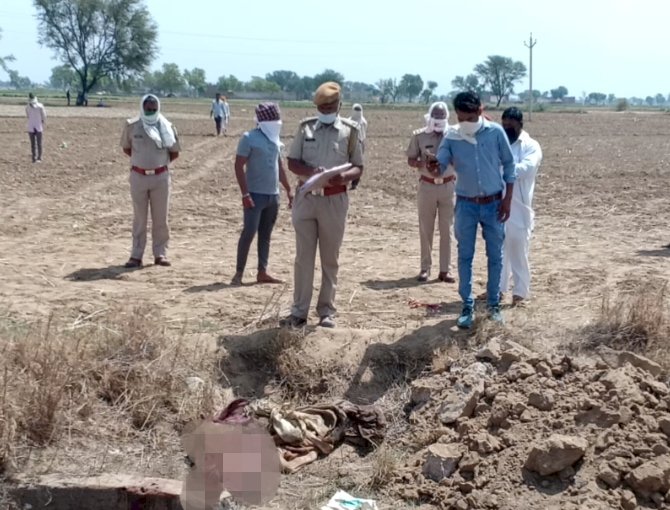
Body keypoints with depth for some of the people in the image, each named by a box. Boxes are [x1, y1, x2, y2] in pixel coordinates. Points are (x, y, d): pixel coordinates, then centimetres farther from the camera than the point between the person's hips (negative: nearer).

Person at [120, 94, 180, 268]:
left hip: (160, 176, 0)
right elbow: (126, 148, 11)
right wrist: (141, 159, 5)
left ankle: (160, 253, 14)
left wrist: (159, 161, 2)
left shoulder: (167, 127, -4)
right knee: (139, 218, 6)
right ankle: (136, 255, 11)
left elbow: (174, 153, 6)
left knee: (160, 218, 5)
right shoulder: (132, 125, -4)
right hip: (138, 176, 0)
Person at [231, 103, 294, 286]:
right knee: (249, 232, -8)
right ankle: (239, 273, 0)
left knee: (265, 235, 9)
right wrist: (245, 193, -19)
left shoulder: (275, 140, 12)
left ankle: (262, 272, 14)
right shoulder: (249, 138, -8)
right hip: (255, 195, -7)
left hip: (273, 195, 7)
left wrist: (289, 190, 18)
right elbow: (239, 166, -12)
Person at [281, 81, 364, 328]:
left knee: (330, 259, 6)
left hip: (334, 199, -1)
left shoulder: (350, 130, 1)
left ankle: (326, 312, 14)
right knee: (303, 257, 5)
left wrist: (343, 176, -20)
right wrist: (310, 171, -17)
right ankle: (299, 312, 10)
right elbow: (292, 162, 4)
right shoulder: (305, 127, 5)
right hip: (306, 197, 2)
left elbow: (358, 167, 2)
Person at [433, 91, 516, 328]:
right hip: (466, 205, 0)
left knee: (495, 255, 9)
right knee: (465, 256, 4)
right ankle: (467, 307, 12)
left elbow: (509, 166, -1)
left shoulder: (495, 132, -9)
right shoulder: (451, 136, -7)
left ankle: (494, 303, 22)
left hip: (494, 204, 0)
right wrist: (435, 168, -38)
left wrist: (507, 199, -4)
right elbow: (440, 165, -13)